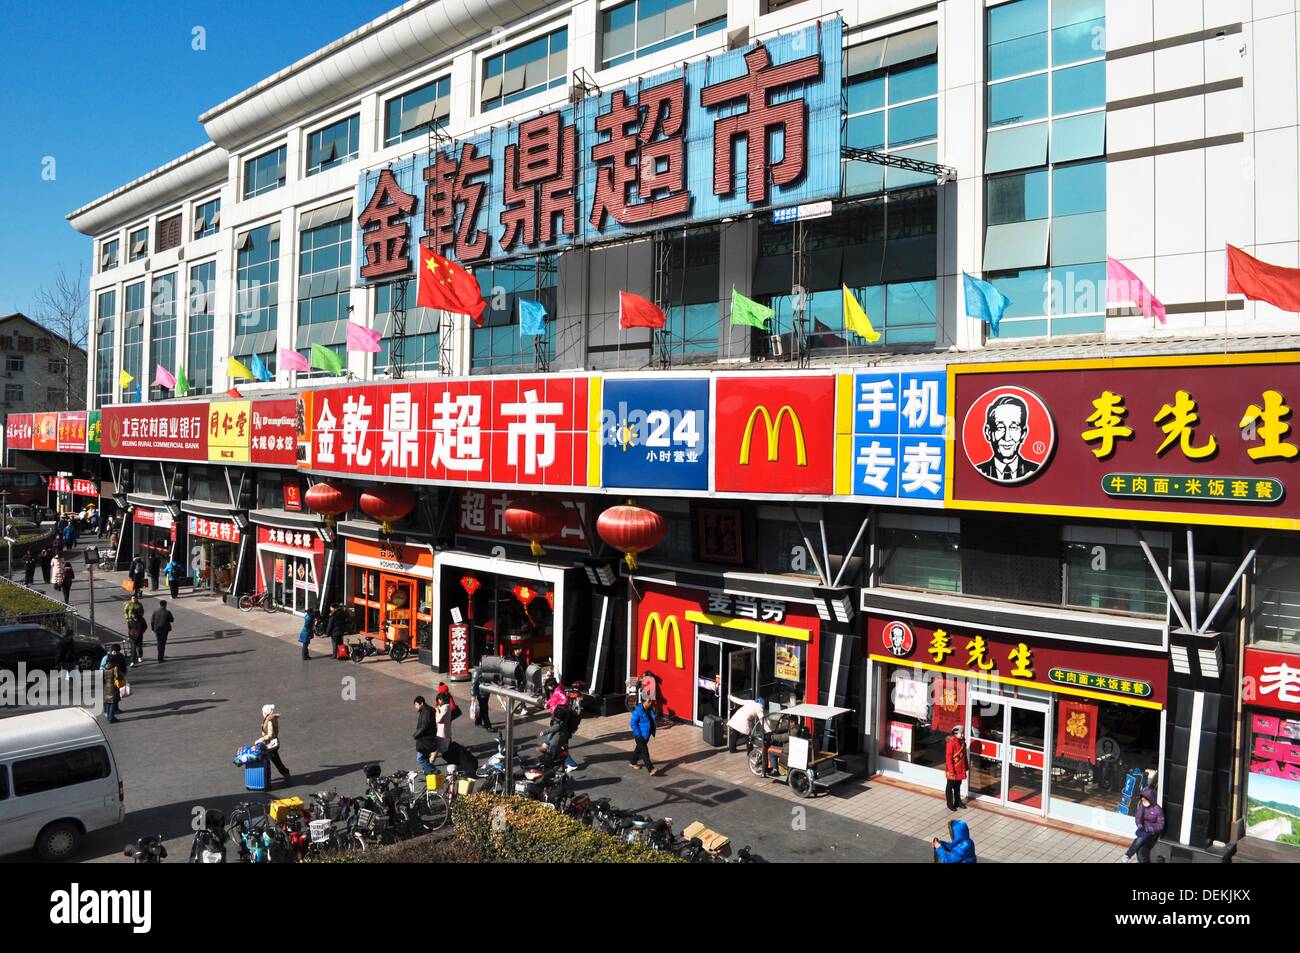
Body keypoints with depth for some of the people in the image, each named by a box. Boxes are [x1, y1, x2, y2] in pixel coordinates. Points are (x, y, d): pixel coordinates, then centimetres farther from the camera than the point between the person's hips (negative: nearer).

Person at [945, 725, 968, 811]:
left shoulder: (962, 742, 3)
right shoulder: (951, 743, -21)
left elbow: (964, 755, 13)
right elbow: (948, 757, -19)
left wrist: (965, 767, 15)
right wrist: (951, 770, -20)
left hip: (960, 769, 7)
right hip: (953, 769, -7)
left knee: (958, 785, 19)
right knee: (950, 786, 7)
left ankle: (958, 801, 33)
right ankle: (950, 803, 17)